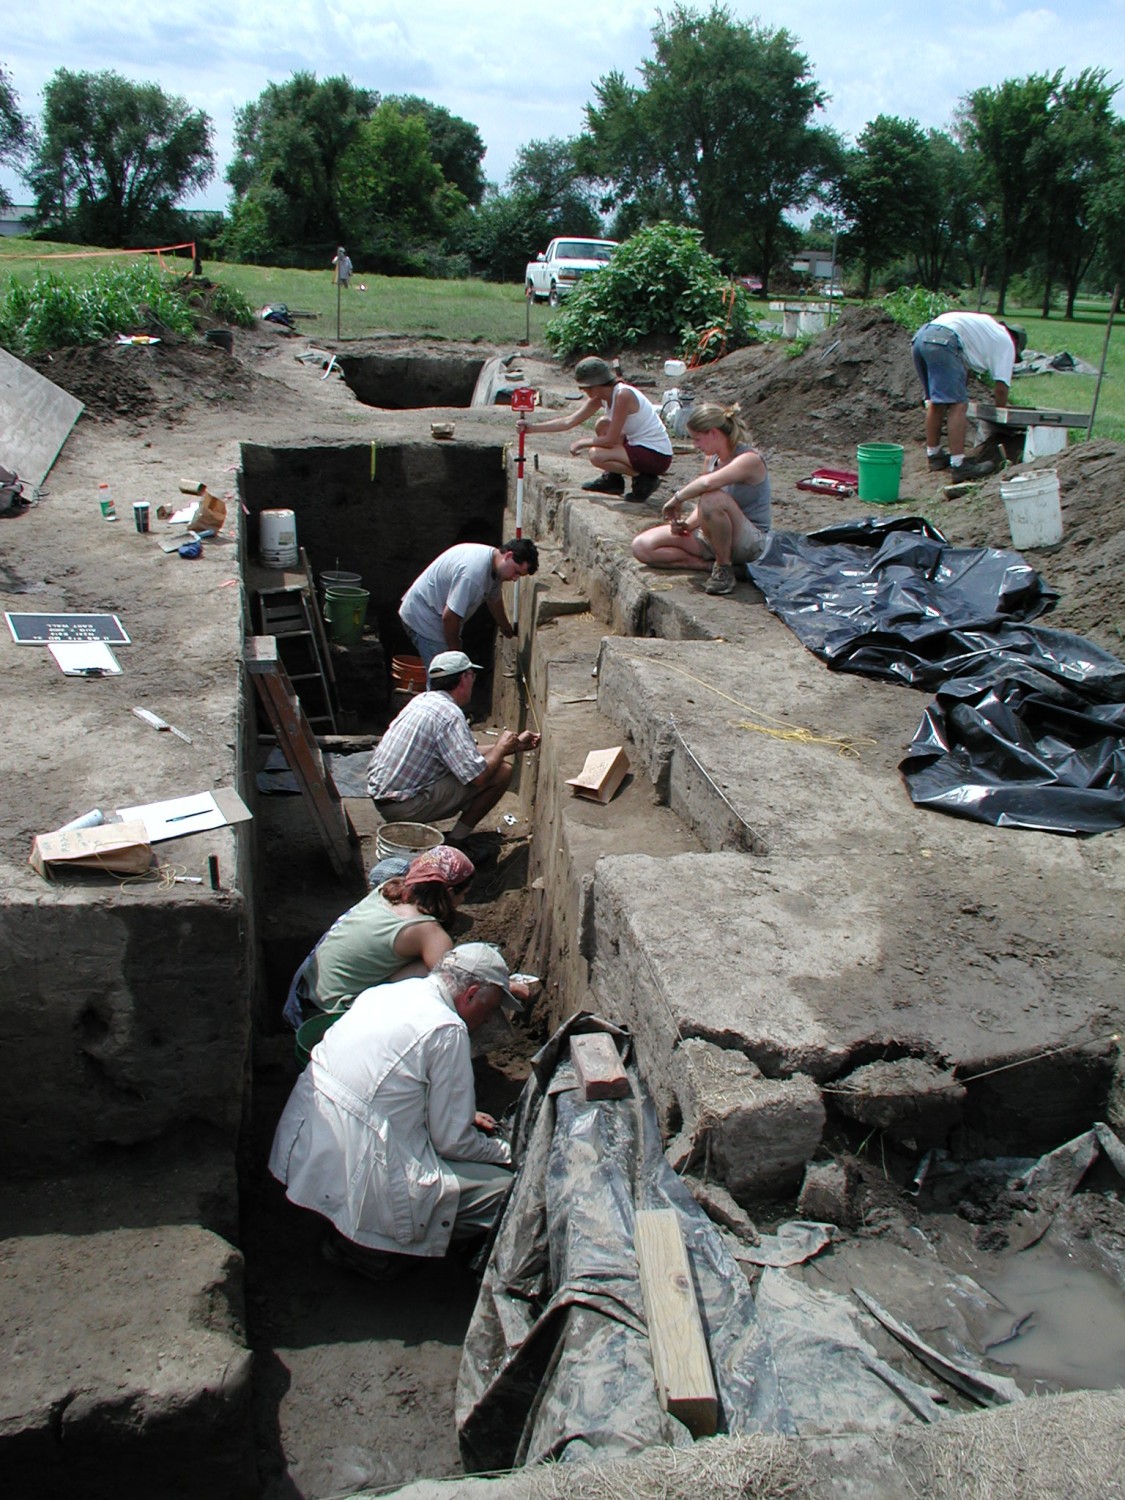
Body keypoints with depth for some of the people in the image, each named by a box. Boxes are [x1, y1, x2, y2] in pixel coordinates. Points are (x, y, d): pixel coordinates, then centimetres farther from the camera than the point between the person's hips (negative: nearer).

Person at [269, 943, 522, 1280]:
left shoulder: (384, 993, 9)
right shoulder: (446, 1028, -15)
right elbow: (452, 1142, -10)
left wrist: (462, 1116, 23)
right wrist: (506, 1151, 9)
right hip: (354, 1185, -9)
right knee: (502, 1188, -5)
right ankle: (371, 1248, 1)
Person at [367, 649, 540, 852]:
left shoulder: (424, 699, 11)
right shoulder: (449, 714, -18)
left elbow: (466, 754, 20)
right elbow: (478, 777, -21)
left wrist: (515, 746, 22)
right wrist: (501, 748, -2)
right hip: (403, 806, -9)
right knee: (502, 771, -7)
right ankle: (456, 840, 4)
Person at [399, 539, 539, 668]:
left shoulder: (494, 565, 0)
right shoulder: (473, 572, -33)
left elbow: (494, 599, 21)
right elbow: (449, 616, -31)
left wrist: (506, 627, 37)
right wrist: (455, 652, -16)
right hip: (423, 620, -10)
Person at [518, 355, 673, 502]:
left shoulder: (623, 395, -21)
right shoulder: (600, 397, 5)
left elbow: (610, 440, -20)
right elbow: (569, 422, 5)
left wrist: (582, 443, -6)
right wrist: (532, 427, 0)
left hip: (657, 456, -9)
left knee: (596, 455, -20)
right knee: (602, 425, 15)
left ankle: (643, 478, -9)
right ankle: (612, 479, 16)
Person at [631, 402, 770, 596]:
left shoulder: (749, 459, -20)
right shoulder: (711, 458, 6)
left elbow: (707, 483, -40)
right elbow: (703, 509, 8)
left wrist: (677, 499, -27)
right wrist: (686, 524, -12)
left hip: (750, 542, -8)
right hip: (713, 536, 8)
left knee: (714, 499, -40)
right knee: (641, 546, -7)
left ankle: (724, 567, -19)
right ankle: (711, 564, -11)